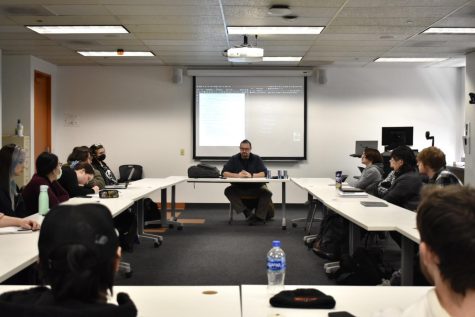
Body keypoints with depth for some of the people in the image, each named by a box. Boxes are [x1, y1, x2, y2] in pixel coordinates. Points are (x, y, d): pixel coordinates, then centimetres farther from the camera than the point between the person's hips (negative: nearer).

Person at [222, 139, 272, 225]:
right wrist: (237, 175, -23)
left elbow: (264, 173, -10)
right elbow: (224, 173, -7)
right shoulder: (234, 159, 3)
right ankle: (247, 213, -34)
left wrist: (251, 175, -27)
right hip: (238, 188, 1)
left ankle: (259, 216, -20)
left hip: (256, 187, -1)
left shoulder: (256, 159, 2)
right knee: (228, 191, -28)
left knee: (267, 192, -28)